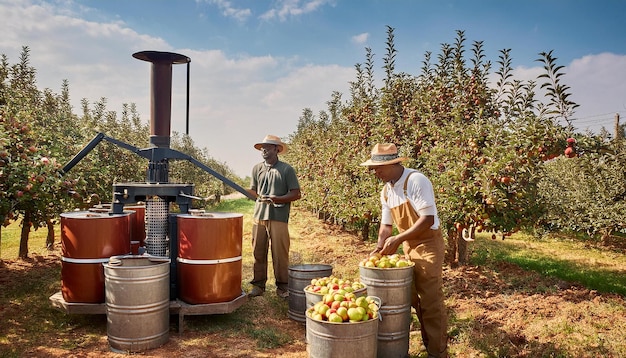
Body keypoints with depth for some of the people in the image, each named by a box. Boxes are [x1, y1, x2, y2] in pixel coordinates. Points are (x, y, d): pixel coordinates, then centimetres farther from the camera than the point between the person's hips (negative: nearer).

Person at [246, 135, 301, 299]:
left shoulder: (286, 169, 1)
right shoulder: (257, 168, 13)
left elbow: (296, 194, -2)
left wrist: (276, 199, -14)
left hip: (279, 217, -4)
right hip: (259, 215, 4)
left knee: (280, 253, 0)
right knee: (258, 252, 7)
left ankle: (282, 287, 13)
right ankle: (258, 284, 20)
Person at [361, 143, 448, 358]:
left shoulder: (416, 181, -21)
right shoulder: (386, 191, 4)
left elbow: (428, 219, -25)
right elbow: (386, 225, 10)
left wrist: (398, 239, -26)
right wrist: (379, 248, -5)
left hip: (428, 245, -8)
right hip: (408, 247, 8)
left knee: (431, 302, -4)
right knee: (415, 300, 15)